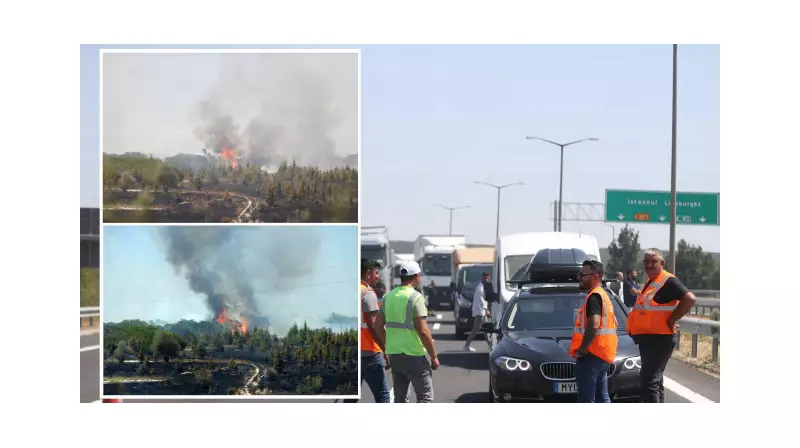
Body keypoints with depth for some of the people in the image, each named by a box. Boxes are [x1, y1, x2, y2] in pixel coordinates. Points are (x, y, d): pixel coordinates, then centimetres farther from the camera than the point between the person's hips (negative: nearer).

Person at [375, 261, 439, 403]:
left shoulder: (388, 296, 8)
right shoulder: (415, 297, -13)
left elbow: (378, 326, 12)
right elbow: (423, 331, -17)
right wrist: (434, 356, -9)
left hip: (394, 354, 7)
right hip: (413, 355, -7)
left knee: (400, 398, 14)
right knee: (425, 397, 0)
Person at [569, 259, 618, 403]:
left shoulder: (594, 297, -14)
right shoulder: (604, 296, 19)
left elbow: (593, 326, -27)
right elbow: (613, 323, 26)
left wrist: (581, 349, -19)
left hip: (592, 355, -11)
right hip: (603, 355, 11)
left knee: (586, 400, -10)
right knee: (602, 398, 13)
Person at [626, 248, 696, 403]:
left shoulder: (668, 281, -14)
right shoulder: (650, 282, 16)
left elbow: (690, 299, -25)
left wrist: (672, 320, -21)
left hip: (659, 340, -10)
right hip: (647, 338, 10)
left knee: (649, 382, -15)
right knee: (655, 381, 17)